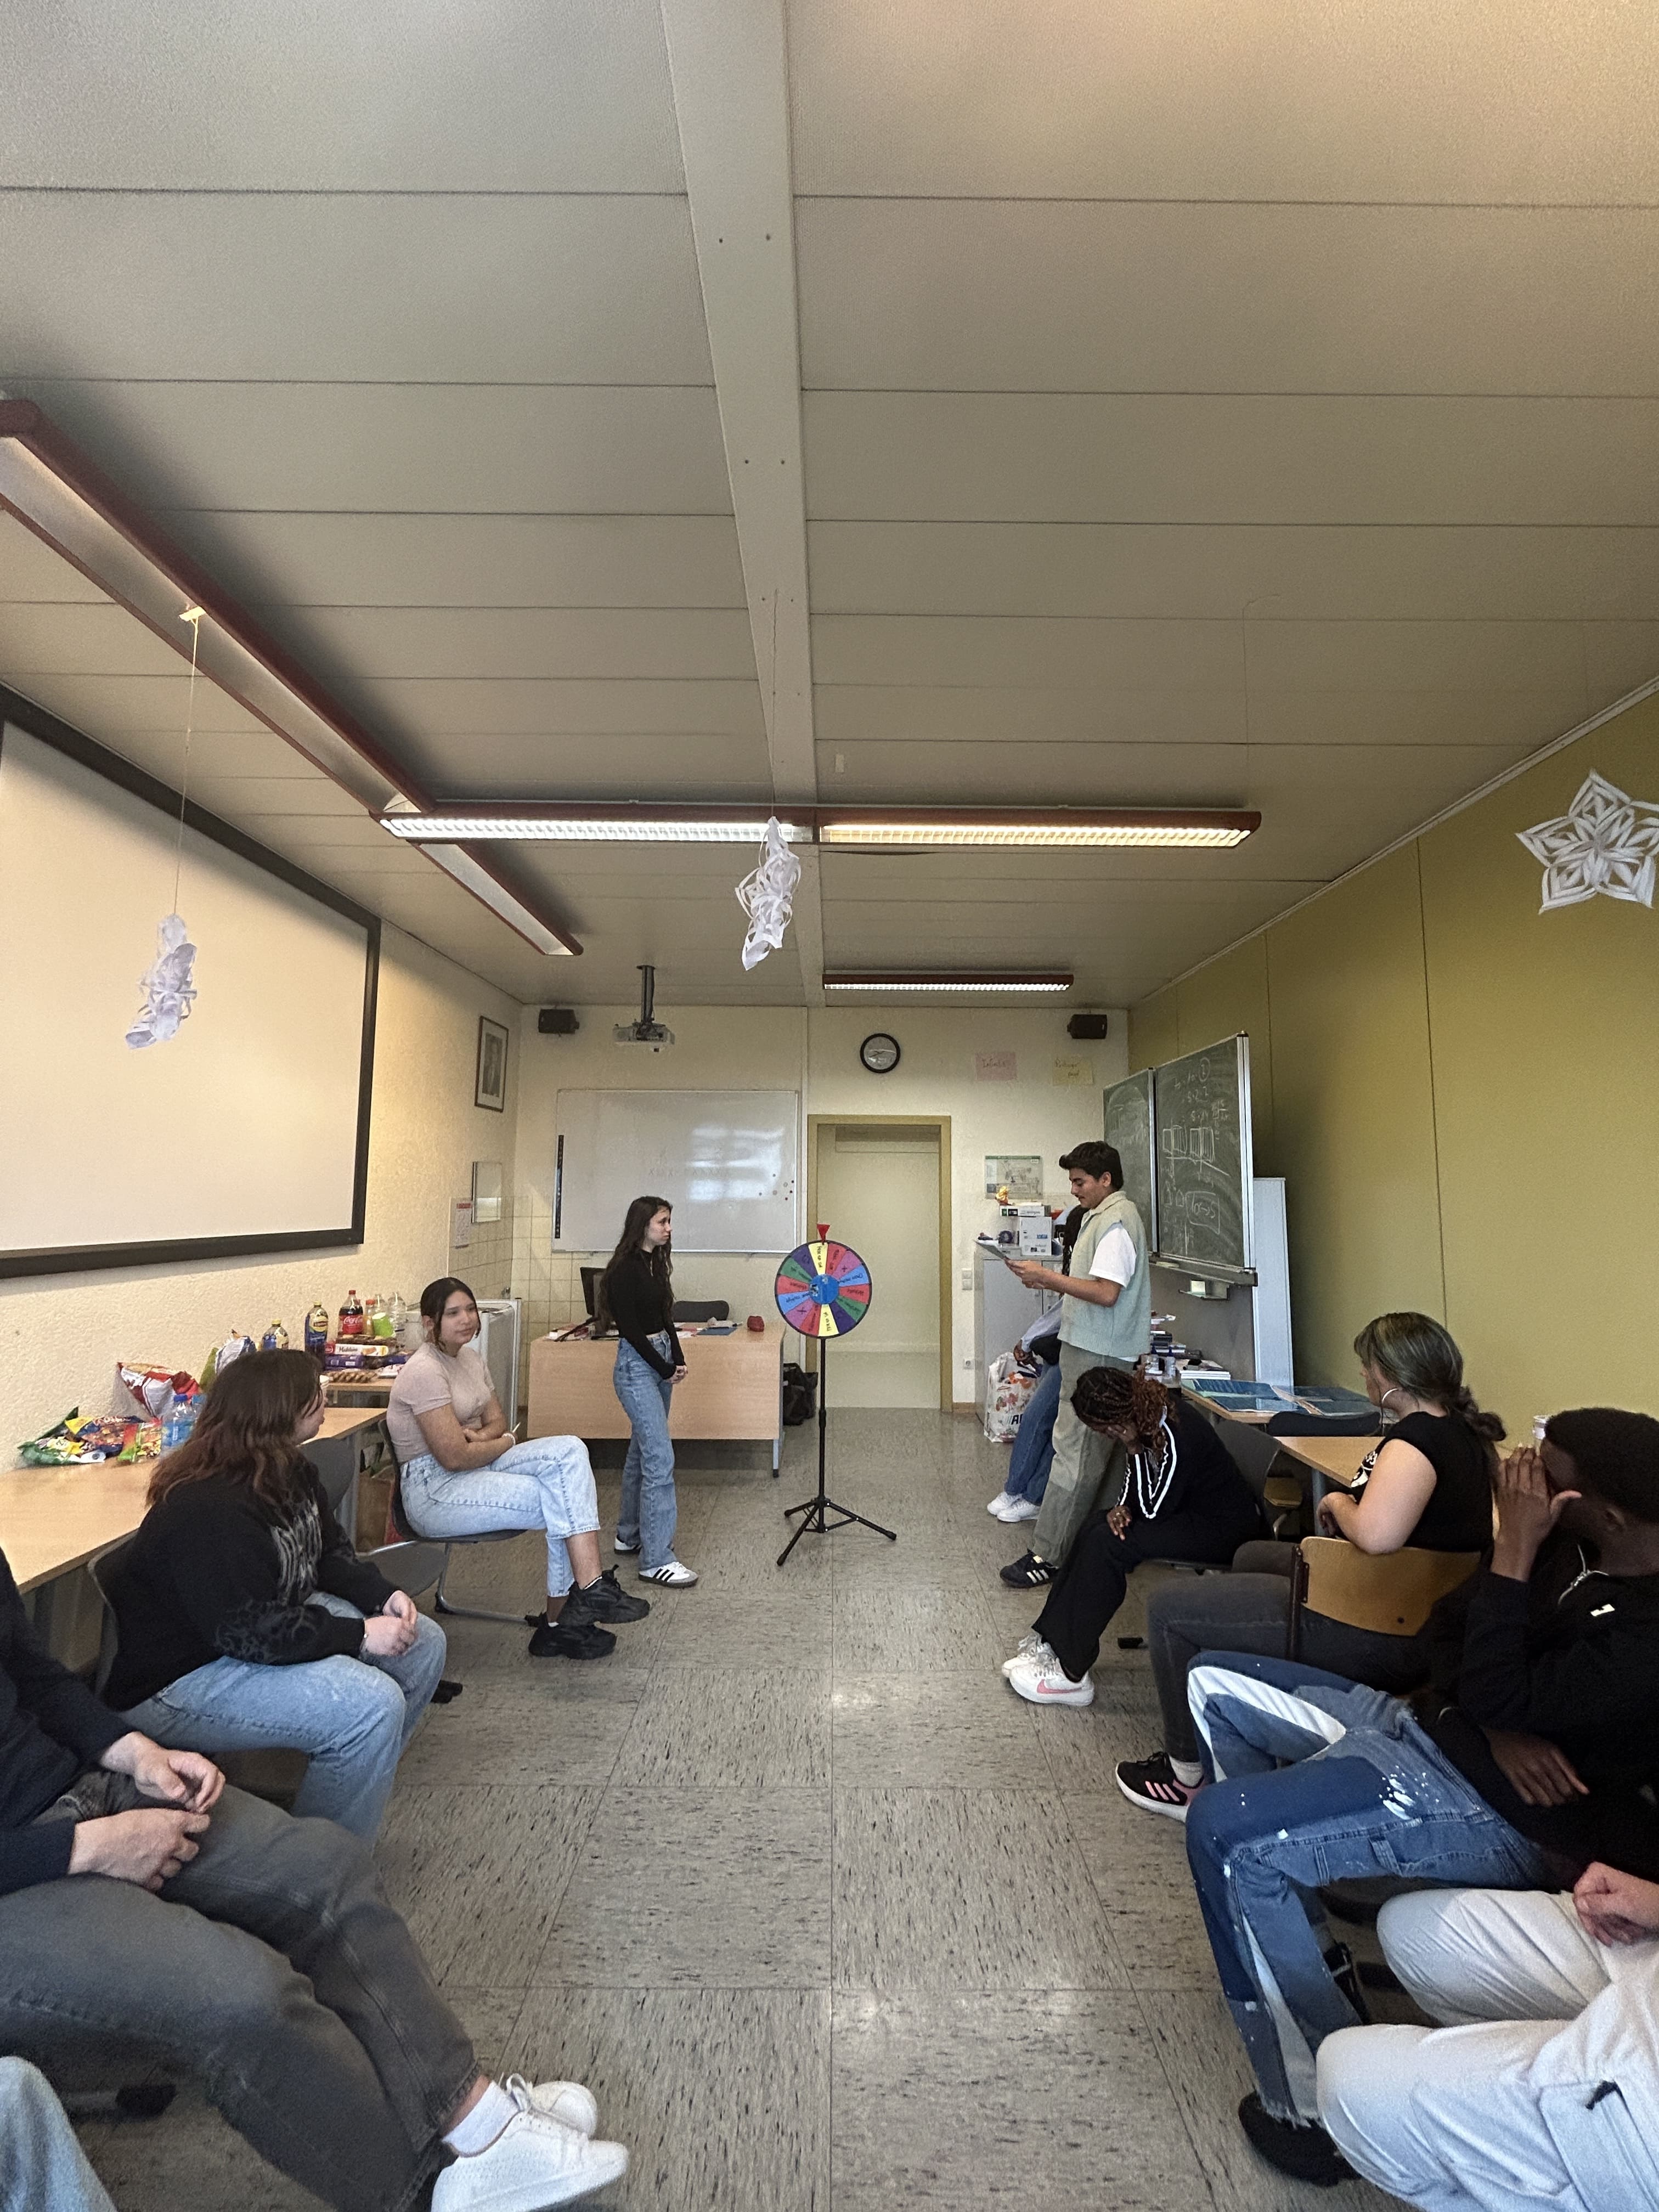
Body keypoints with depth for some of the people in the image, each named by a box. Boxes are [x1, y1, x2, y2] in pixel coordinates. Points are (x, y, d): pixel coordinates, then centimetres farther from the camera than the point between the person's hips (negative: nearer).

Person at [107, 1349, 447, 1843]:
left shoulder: (289, 1469, -1)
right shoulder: (209, 1510, -31)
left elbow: (329, 1552, 9)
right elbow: (249, 1633, -31)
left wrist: (382, 1595, -8)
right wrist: (358, 1635, -25)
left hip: (271, 1620, 10)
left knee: (422, 1645, 3)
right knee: (372, 1705, -26)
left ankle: (365, 1780, 19)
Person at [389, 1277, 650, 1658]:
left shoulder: (470, 1357, 9)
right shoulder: (425, 1371, -19)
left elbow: (497, 1420, 13)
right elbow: (454, 1457, -22)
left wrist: (480, 1436, -10)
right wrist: (504, 1442, -5)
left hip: (476, 1466, 9)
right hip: (434, 1491, -8)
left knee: (570, 1450, -16)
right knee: (566, 1506, -20)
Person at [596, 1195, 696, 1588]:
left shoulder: (655, 1265, 11)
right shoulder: (624, 1269, -15)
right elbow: (630, 1327, -17)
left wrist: (678, 1359, 3)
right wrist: (665, 1368, -12)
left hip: (660, 1362, 9)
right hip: (636, 1366, -9)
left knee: (641, 1452, 17)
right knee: (660, 1458, -10)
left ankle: (629, 1535, 29)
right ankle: (656, 1560, -5)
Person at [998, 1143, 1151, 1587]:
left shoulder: (1116, 1222, -15)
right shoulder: (1103, 1218, 17)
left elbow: (1106, 1292, -23)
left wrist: (1048, 1276, -17)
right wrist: (1049, 1281, 8)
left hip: (1098, 1357, -10)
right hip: (1093, 1352, 10)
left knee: (1076, 1454, -7)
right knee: (1102, 1452, 15)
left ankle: (1048, 1556, -2)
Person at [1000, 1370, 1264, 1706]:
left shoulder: (1176, 1438, -31)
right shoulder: (1149, 1413, -5)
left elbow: (1153, 1512, -22)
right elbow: (1137, 1480, 10)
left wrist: (1134, 1448, -25)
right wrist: (1123, 1507, -9)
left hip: (1223, 1527, -9)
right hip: (1185, 1506, 9)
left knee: (1108, 1543, -21)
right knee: (1095, 1528, -7)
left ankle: (1070, 1673, -13)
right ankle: (1049, 1641, -3)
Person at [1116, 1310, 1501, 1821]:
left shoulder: (1415, 1440, -26)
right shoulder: (1465, 1431, 4)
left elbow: (1376, 1534, -39)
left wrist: (1339, 1502, -18)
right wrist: (1350, 1503, 4)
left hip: (1377, 1639, -10)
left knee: (1168, 1608, -3)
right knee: (1253, 1556, 33)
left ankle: (1187, 1774, 14)